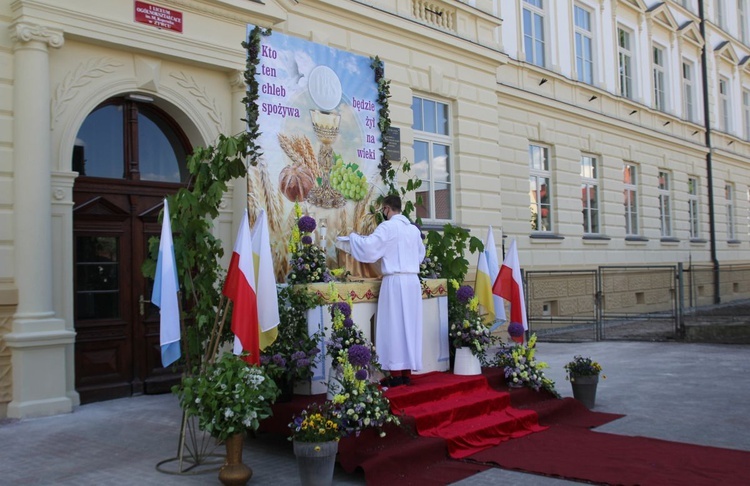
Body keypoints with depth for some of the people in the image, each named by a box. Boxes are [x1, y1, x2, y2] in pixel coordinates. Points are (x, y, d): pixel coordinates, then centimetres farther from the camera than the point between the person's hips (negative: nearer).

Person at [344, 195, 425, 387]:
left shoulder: (387, 227, -8)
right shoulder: (414, 229, 12)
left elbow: (368, 246, -14)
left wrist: (353, 236, 4)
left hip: (395, 281, -6)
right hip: (413, 280, 6)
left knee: (393, 325, -2)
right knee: (409, 324, 9)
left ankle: (396, 374, -1)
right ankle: (407, 373, 12)